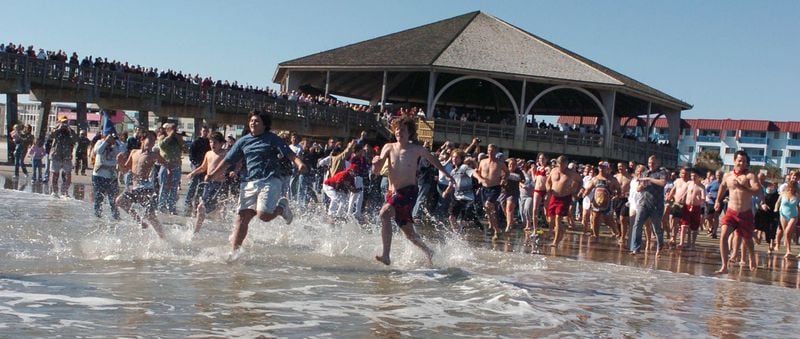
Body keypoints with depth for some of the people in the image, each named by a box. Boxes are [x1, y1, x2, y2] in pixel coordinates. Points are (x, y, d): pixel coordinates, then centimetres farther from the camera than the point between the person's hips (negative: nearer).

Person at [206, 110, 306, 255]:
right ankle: (234, 250, 4)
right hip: (249, 183, 4)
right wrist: (213, 173, 6)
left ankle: (282, 207, 14)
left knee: (264, 215, -18)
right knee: (242, 216, -3)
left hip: (270, 181, -4)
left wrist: (299, 163, -25)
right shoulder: (243, 141, 15)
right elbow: (228, 160, 17)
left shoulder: (272, 139, 4)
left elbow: (289, 154, -6)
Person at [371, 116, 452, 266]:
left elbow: (432, 159, 17)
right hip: (393, 193, 4)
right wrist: (376, 162, -24)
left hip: (409, 192, -4)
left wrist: (447, 175, 29)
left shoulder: (417, 150, -2)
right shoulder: (389, 147, 4)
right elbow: (377, 170, 0)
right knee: (408, 231, 14)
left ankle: (386, 256, -30)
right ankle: (428, 252, 39)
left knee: (385, 213, -29)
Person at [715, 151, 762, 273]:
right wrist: (718, 201, 33)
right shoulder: (727, 176, 4)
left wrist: (742, 187, -34)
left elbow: (758, 191, -25)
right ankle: (724, 266, -15)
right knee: (723, 236, -18)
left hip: (746, 214, -2)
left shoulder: (750, 176, -9)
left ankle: (752, 259, 48)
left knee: (747, 240, 16)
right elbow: (723, 186, 27)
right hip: (731, 212, 2)